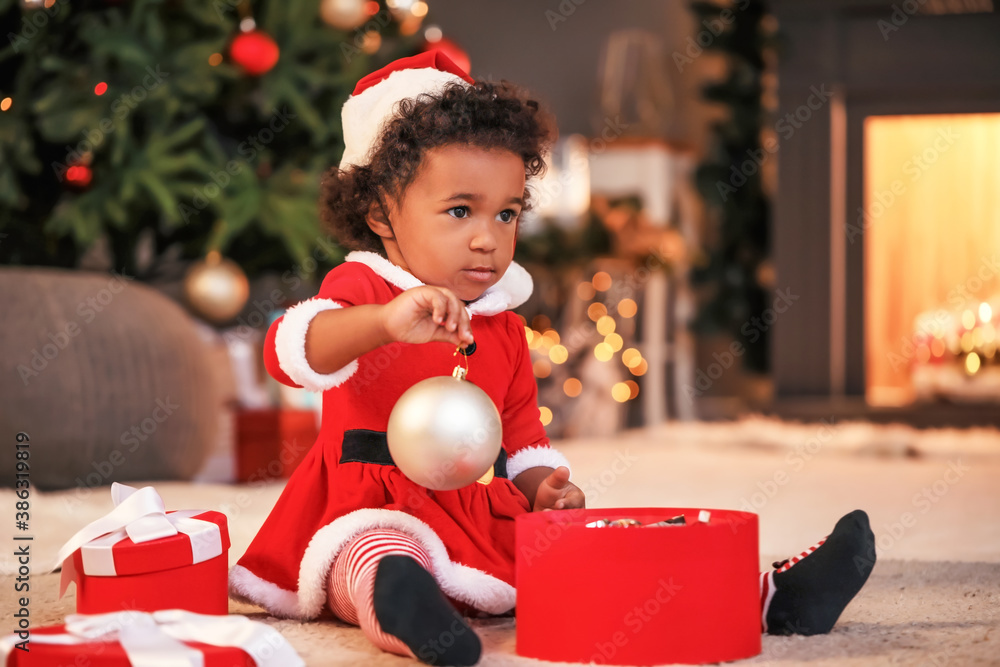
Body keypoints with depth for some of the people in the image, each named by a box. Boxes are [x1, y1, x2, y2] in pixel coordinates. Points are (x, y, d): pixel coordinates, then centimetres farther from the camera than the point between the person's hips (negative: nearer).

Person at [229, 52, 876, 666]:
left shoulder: (504, 330, 19)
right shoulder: (361, 290, -3)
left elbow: (522, 441, 26)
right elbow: (292, 351, -24)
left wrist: (544, 488, 2)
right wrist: (386, 322, -43)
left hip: (491, 520, 7)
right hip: (379, 515, -7)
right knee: (376, 558, -42)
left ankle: (772, 598, -12)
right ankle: (398, 605, -74)